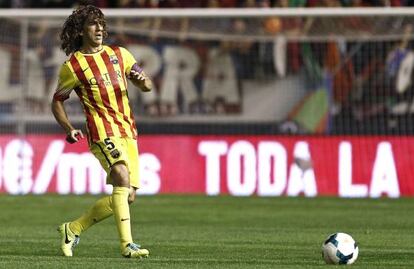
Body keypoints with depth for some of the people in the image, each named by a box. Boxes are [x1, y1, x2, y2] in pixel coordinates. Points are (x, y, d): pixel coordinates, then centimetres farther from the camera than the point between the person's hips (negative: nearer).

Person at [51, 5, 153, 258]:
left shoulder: (119, 54, 12)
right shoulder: (72, 66, 0)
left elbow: (148, 85, 14)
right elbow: (57, 101, 10)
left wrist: (142, 80, -11)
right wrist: (69, 129, -5)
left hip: (128, 132, 6)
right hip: (102, 131, -6)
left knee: (128, 196, 3)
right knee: (122, 178, -28)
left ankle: (73, 229, 18)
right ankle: (127, 244, -32)